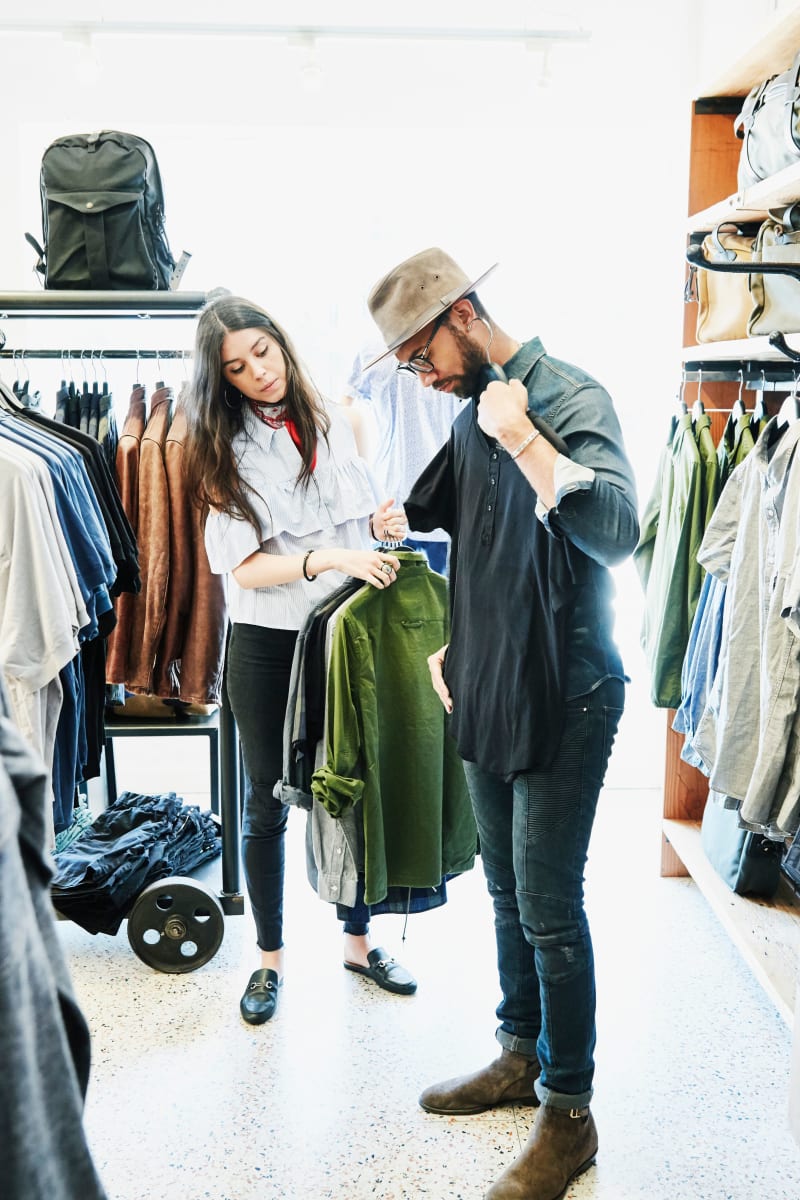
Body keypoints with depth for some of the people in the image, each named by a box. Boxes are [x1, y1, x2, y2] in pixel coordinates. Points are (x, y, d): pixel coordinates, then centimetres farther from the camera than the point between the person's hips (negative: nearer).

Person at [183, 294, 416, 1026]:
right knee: (267, 805, 9)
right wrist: (330, 559, -26)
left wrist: (384, 523, -9)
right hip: (267, 643, -2)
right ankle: (271, 958, 27)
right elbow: (245, 567, -13)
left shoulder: (334, 422, 1)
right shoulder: (226, 449, -6)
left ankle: (358, 940, 32)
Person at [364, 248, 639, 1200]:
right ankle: (521, 1056, 38)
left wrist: (521, 437, -27)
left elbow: (615, 533, -34)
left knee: (548, 910, 1)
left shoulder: (570, 399, -15)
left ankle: (568, 1113, 19)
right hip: (488, 694, 8)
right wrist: (454, 645, 14)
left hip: (563, 702, -8)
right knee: (507, 894, 19)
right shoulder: (474, 415, 10)